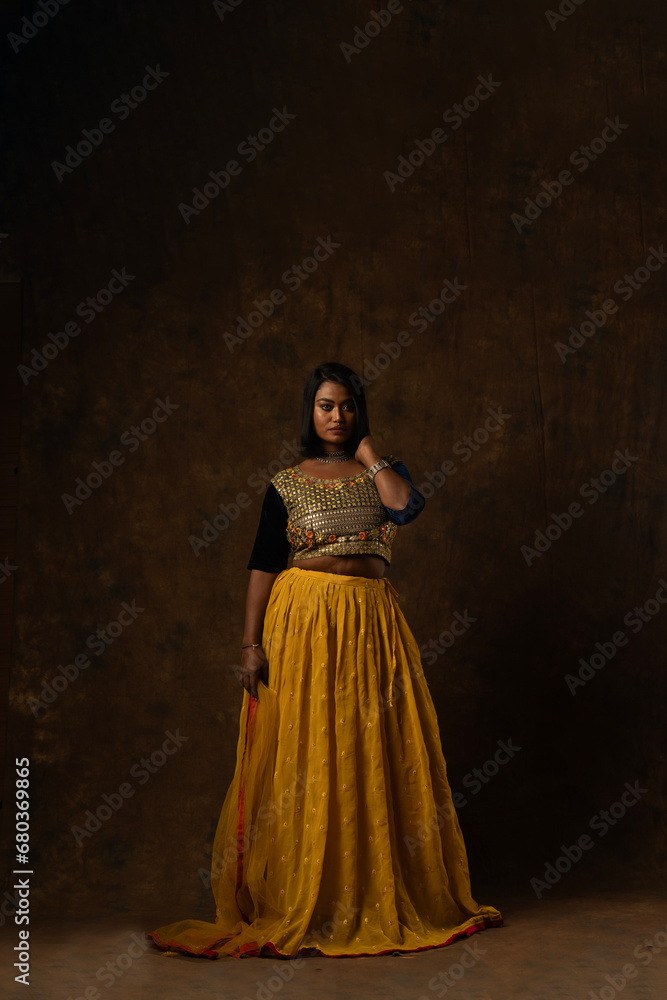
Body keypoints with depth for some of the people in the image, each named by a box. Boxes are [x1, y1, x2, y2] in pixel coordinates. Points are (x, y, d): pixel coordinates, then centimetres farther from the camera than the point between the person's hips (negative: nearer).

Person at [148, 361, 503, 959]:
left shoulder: (381, 471, 11)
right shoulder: (287, 485, 6)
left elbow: (407, 507, -12)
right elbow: (263, 566, 2)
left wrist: (367, 449, -2)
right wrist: (252, 644, -6)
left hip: (371, 624, 2)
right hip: (303, 620, -2)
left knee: (374, 760, 4)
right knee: (303, 761, -2)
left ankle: (380, 899, 14)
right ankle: (298, 905, 6)